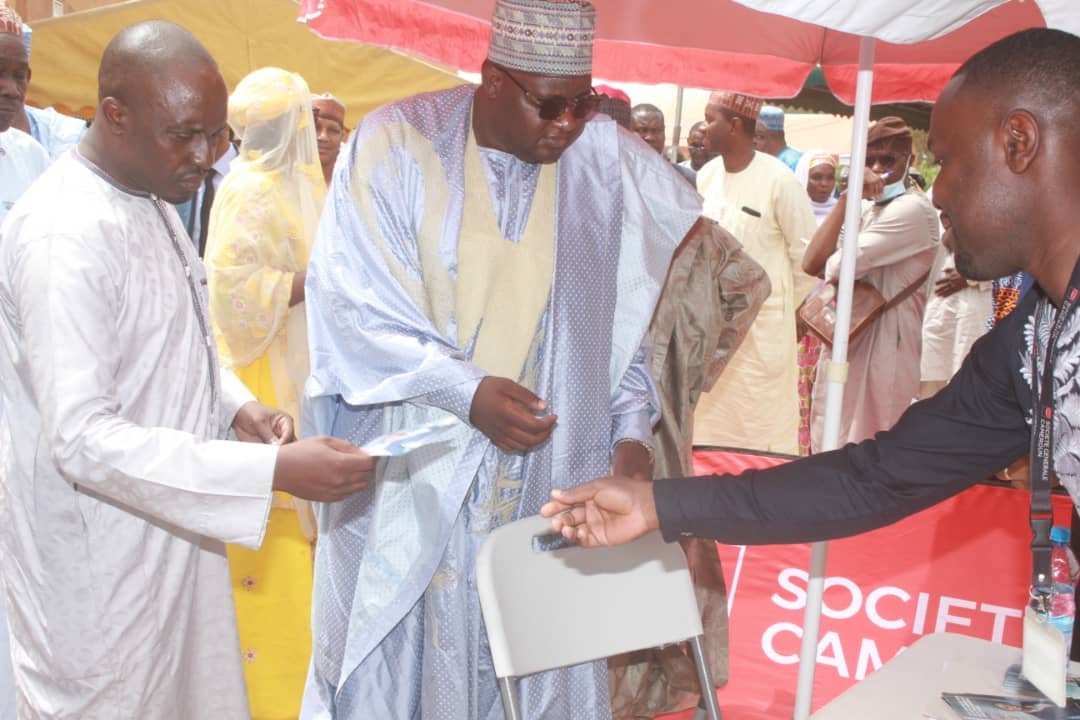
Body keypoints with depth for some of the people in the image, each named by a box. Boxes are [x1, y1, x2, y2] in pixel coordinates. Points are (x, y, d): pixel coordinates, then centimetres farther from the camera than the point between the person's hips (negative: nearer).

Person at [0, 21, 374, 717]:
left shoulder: (151, 198, 5)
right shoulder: (63, 237, -25)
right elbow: (83, 439, -29)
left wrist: (236, 404, -3)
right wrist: (275, 470, -34)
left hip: (167, 524, 9)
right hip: (98, 560, -9)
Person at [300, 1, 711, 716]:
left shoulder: (609, 160, -1)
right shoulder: (397, 144, -9)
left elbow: (624, 316, 7)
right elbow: (350, 302, -12)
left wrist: (632, 430, -4)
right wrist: (468, 391, -21)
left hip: (545, 476, 2)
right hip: (411, 471, -2)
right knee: (396, 660, 10)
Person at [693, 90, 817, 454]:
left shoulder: (780, 181, -14)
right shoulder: (707, 175, 3)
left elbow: (808, 256, -8)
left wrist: (782, 306, 0)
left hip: (762, 329, -6)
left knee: (762, 430, 1)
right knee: (708, 423, 14)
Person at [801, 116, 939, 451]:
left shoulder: (913, 209, -13)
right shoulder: (866, 207, 14)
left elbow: (838, 266, -23)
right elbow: (812, 263, -1)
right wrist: (848, 198, -6)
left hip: (881, 347, -9)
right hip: (843, 344, 9)